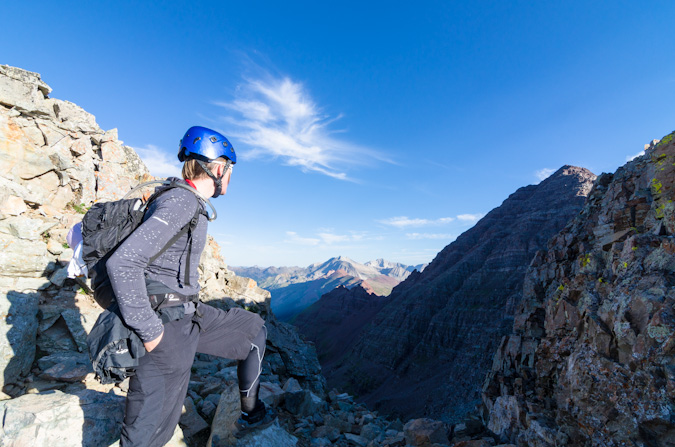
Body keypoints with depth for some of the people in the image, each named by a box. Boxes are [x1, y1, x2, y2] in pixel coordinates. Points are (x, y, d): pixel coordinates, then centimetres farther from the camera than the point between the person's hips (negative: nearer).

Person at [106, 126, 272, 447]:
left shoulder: (190, 203, 11)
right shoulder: (180, 202, -19)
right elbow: (122, 263, -27)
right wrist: (149, 332, -22)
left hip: (189, 315, 10)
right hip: (166, 326, -10)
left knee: (253, 329, 18)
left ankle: (251, 413, 30)